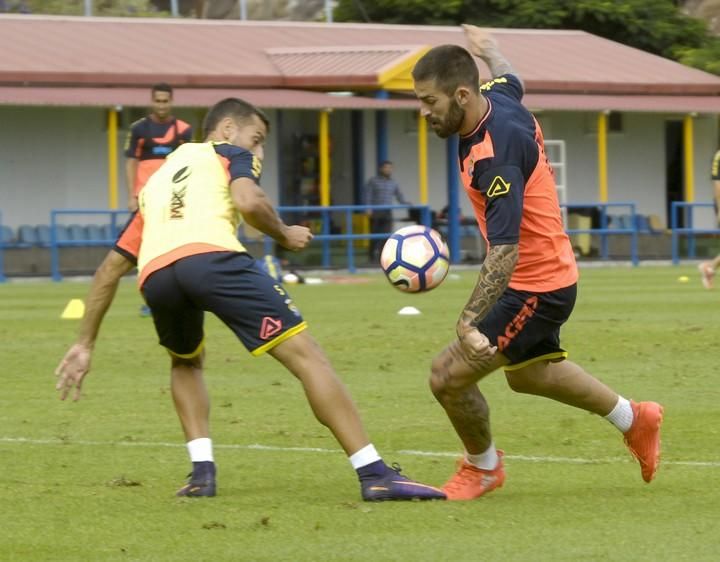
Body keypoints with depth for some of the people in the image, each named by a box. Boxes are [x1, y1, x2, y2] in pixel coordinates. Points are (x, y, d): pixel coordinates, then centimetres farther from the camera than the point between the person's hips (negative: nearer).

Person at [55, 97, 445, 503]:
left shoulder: (158, 180, 40)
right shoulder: (228, 153, 25)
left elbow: (112, 267, 36)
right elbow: (248, 201, 1)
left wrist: (85, 344, 37)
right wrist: (284, 234, 19)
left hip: (155, 275, 5)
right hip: (212, 257, -5)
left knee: (187, 363, 35)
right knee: (306, 355, -4)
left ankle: (202, 472, 17)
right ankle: (375, 476, -12)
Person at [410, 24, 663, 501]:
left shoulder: (496, 157, -34)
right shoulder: (499, 97, -8)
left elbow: (504, 252, -39)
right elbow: (509, 79, 20)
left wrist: (469, 322, -47)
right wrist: (487, 48, 42)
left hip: (536, 289, -10)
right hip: (548, 274, 10)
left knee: (449, 376, -9)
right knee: (527, 373, 31)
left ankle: (483, 466, 18)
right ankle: (634, 420, 48)